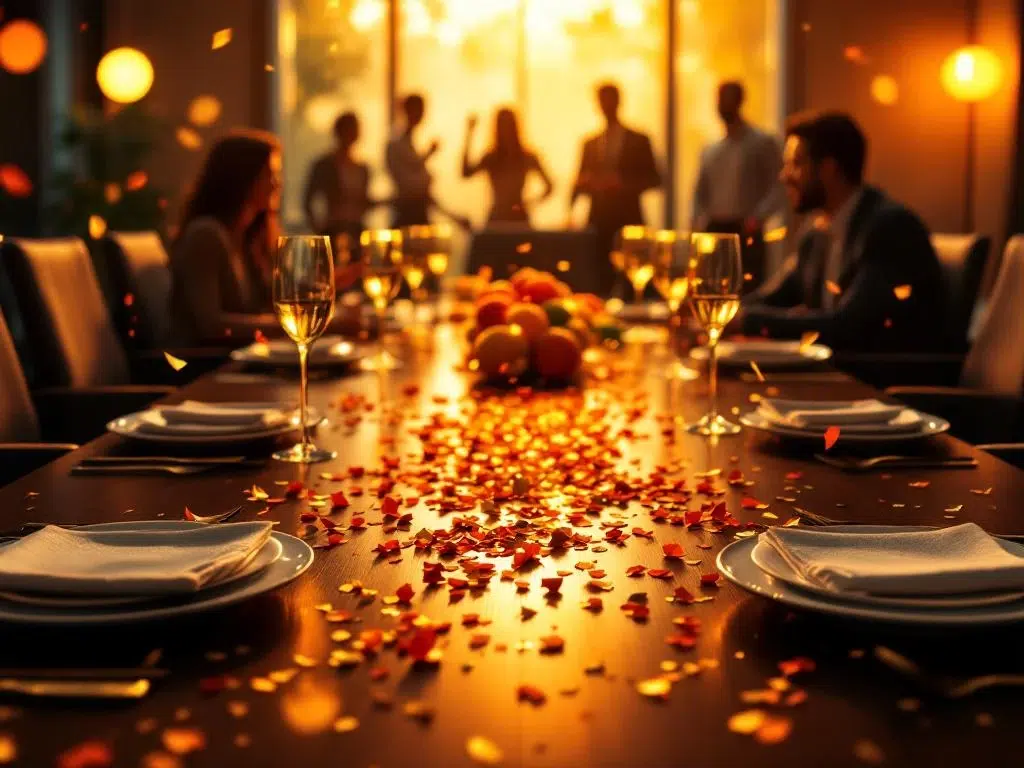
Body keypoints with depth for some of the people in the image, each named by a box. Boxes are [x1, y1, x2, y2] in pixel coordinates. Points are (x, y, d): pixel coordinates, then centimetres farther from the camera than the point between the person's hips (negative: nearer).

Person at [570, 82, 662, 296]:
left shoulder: (638, 140, 5)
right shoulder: (590, 143, 15)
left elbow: (654, 179, 2)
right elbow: (581, 181, 12)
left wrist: (625, 183, -14)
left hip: (628, 220, -2)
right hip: (598, 220, 2)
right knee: (600, 276, -4)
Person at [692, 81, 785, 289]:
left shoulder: (763, 143, 2)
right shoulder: (709, 151, 18)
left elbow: (779, 188, -5)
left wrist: (758, 216, -20)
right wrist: (699, 221, 3)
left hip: (745, 232, -5)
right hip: (714, 232, 5)